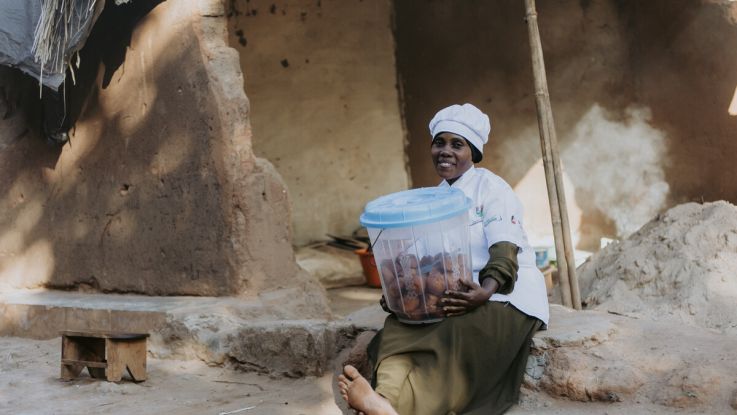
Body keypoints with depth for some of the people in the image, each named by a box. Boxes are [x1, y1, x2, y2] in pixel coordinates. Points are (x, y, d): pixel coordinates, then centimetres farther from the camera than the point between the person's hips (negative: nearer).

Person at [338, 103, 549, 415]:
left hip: (506, 295, -6)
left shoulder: (491, 187, -3)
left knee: (460, 339, -36)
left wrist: (487, 290, -35)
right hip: (456, 296, 6)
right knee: (401, 327, -24)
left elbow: (505, 250, -16)